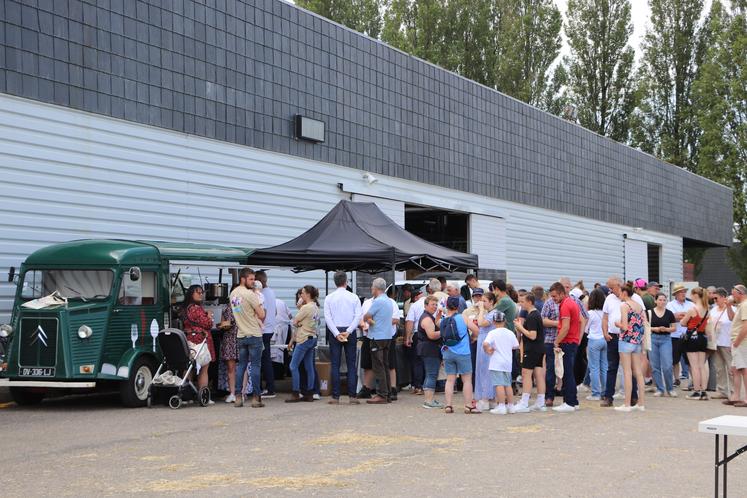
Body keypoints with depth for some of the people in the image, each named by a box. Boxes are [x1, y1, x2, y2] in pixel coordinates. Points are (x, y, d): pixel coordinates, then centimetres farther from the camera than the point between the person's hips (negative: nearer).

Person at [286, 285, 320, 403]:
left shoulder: (306, 307, -16)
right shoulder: (315, 307, 11)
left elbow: (294, 322, -12)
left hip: (304, 339, -9)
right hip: (312, 338, 9)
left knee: (293, 366, -5)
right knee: (309, 367, 10)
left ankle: (296, 394, -6)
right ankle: (309, 394, 12)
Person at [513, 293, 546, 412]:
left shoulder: (531, 317, -17)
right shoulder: (537, 314, 14)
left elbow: (532, 335, -22)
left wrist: (520, 327, -13)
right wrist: (520, 327, 9)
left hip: (531, 349, -10)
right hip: (540, 349, 10)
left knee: (526, 374, -7)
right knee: (539, 375, 9)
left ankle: (524, 404, -7)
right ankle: (540, 403, 11)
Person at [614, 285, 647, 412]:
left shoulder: (624, 306, -11)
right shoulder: (640, 306, 9)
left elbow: (625, 327, -18)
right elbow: (645, 326, 8)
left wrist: (617, 324, 2)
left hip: (626, 341, -6)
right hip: (638, 342, 6)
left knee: (627, 373, -4)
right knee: (638, 373, 9)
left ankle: (627, 404, -3)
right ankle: (641, 403, 11)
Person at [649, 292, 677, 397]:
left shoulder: (669, 313, 3)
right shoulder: (650, 313, 1)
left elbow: (674, 328, 8)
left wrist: (666, 329, -10)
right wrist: (654, 329, -13)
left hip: (666, 339, 0)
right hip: (653, 339, 0)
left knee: (667, 366, -9)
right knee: (655, 366, 4)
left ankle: (670, 388, 8)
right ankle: (659, 389, 14)